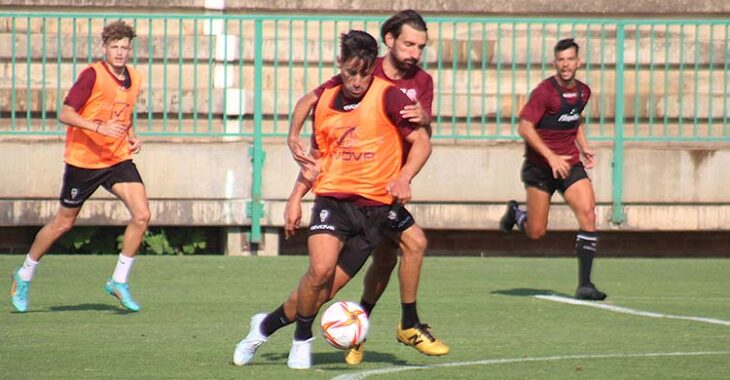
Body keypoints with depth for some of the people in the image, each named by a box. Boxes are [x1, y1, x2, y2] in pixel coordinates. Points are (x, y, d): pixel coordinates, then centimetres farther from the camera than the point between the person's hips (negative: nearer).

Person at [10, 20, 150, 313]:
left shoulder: (134, 80, 6)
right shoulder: (92, 75, -15)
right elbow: (65, 114, -21)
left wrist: (131, 136, 4)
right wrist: (100, 128, -32)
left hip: (118, 158, 5)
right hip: (83, 160, -5)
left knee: (142, 215, -14)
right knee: (64, 223, 8)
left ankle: (119, 282, 0)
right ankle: (24, 275, 30)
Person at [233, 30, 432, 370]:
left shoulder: (388, 97, -4)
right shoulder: (325, 101, 9)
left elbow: (421, 142, -3)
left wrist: (403, 178, -19)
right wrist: (296, 196, 12)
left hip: (374, 206, -2)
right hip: (331, 199, 2)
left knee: (324, 291, -3)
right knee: (320, 269, -24)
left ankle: (266, 325, 20)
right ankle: (303, 339, -2)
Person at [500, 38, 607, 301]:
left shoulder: (583, 92, 6)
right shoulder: (545, 91, -14)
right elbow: (524, 127, -18)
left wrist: (584, 148, 9)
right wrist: (551, 157, -23)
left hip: (570, 164, 4)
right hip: (540, 166, -4)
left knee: (588, 214, -17)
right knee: (536, 232, 1)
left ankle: (584, 284, -14)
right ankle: (515, 212, 39)